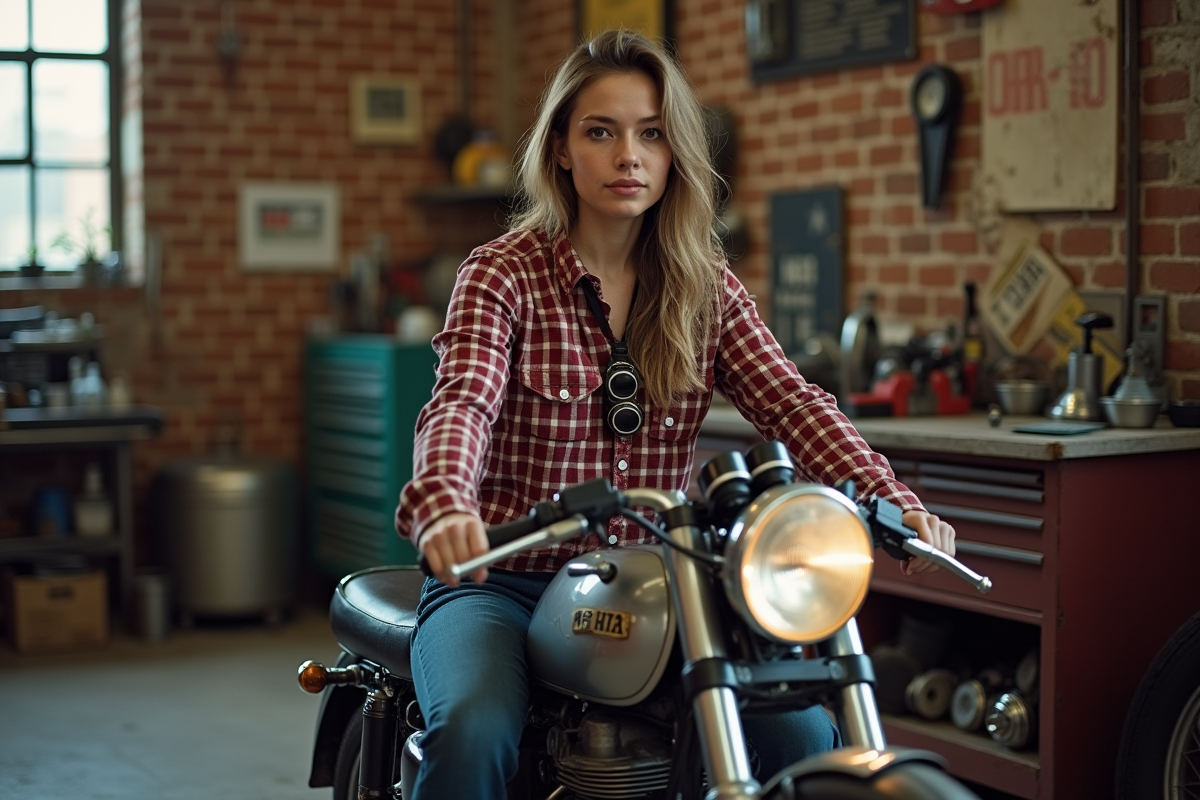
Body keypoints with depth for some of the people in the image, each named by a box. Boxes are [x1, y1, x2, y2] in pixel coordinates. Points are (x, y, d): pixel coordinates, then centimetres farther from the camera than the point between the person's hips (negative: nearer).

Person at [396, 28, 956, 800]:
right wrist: (443, 505, -43)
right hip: (506, 582, -3)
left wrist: (893, 503, -25)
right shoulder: (505, 272, -4)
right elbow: (462, 403, -20)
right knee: (474, 736, -31)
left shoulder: (708, 288, 7)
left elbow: (792, 403, -6)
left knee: (804, 731, -17)